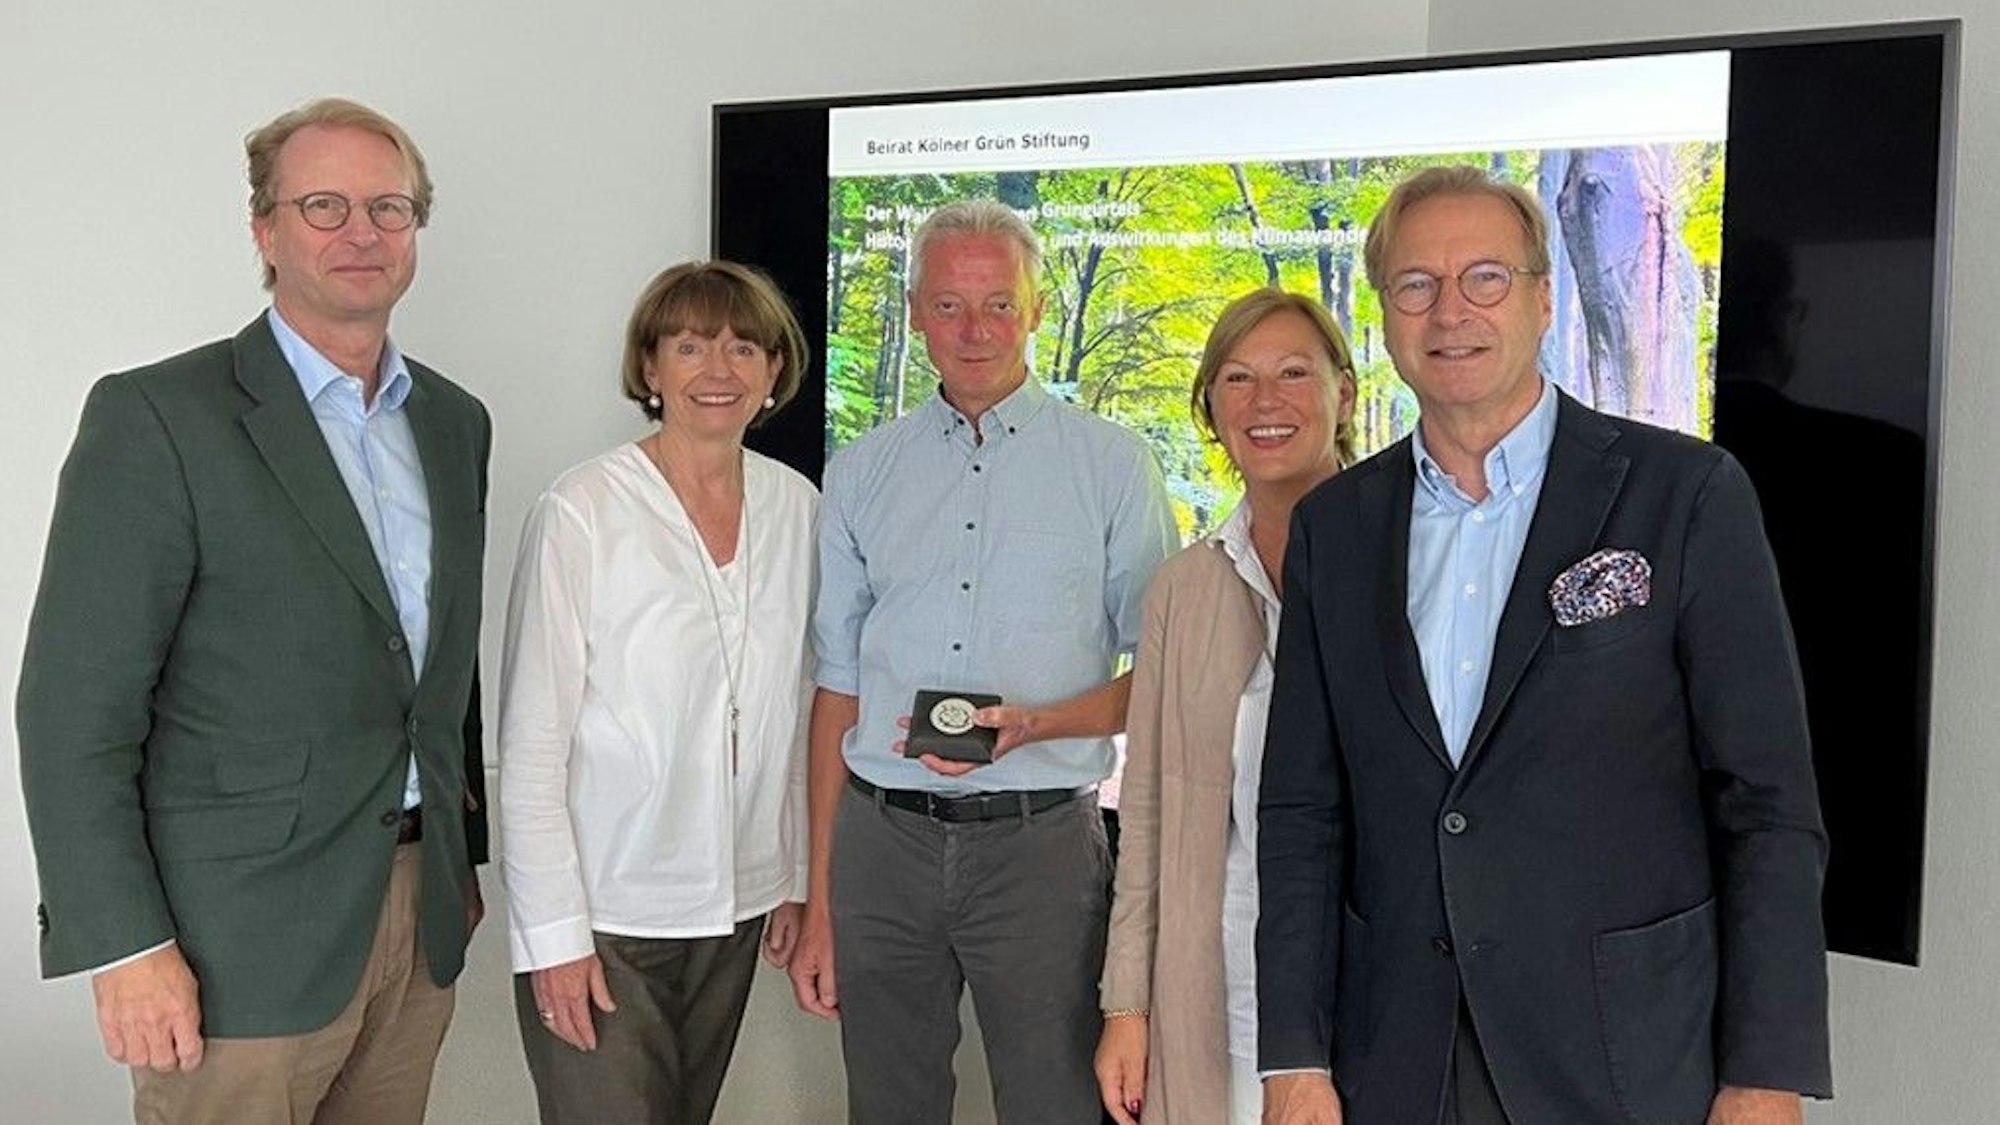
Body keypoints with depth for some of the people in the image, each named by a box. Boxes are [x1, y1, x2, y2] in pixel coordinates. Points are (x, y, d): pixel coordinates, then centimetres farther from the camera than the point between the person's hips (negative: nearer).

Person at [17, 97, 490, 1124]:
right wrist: (124, 947, -15)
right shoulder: (157, 416, -10)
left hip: (421, 911, 6)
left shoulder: (455, 422, 10)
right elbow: (74, 709, -12)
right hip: (245, 939, -5)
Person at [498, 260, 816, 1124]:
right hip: (604, 912, -5)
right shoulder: (582, 511, -13)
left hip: (734, 904, 5)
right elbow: (531, 742, -11)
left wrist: (797, 875, 11)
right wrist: (554, 932, -12)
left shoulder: (796, 506, 2)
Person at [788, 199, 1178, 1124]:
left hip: (1040, 842, -2)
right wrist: (819, 903, 7)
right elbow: (838, 691, 10)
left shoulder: (1111, 464, 1)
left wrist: (1033, 723, -17)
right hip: (883, 843, 3)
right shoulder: (860, 474, 9)